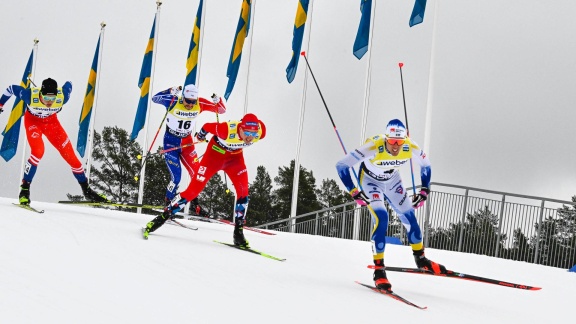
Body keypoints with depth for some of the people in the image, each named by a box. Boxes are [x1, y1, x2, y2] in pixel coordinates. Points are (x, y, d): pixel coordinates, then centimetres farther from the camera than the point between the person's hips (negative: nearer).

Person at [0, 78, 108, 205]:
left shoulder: (62, 97, -34)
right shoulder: (30, 96, -37)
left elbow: (68, 85, -11)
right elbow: (12, 89, -19)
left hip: (51, 121, 2)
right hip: (33, 121, -2)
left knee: (69, 154, -3)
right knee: (38, 151, -27)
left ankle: (86, 190, 11)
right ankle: (25, 188, -14)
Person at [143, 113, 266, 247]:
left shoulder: (260, 132, -29)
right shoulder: (227, 130, -40)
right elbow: (208, 126, -20)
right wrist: (201, 135, 2)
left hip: (235, 156, 4)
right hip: (215, 154, -3)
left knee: (243, 191, -12)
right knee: (193, 190, -6)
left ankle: (238, 232, -1)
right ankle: (163, 216, 6)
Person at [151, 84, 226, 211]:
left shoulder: (200, 104, -12)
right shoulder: (174, 102, -20)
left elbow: (222, 110, -6)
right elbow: (155, 98, -25)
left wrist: (217, 101, -28)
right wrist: (170, 92, -39)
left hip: (187, 142, 4)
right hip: (170, 142, -4)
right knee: (176, 177, -12)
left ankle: (194, 201, 21)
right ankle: (169, 202, 11)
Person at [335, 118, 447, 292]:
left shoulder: (411, 148, -28)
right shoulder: (374, 147, -39)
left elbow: (425, 165, -4)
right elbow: (341, 166, -34)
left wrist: (424, 191, -7)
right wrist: (354, 193, -32)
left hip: (392, 180, 4)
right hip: (370, 180, -4)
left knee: (409, 216, 4)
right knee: (381, 218, -21)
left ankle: (421, 259, 27)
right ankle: (379, 271, -14)